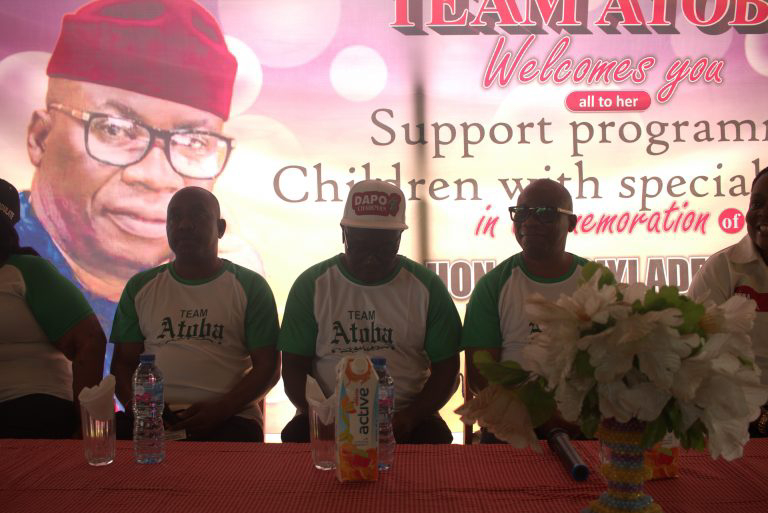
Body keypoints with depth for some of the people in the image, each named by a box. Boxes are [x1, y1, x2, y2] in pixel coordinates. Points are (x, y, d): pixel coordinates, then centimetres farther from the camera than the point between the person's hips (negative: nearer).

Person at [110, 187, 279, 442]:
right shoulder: (140, 287, 16)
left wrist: (220, 409, -12)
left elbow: (268, 366, 2)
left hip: (228, 418, -2)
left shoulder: (250, 286, 7)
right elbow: (123, 362, 16)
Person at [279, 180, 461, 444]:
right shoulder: (311, 285, 2)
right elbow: (294, 367, 2)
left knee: (435, 436, -31)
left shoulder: (426, 286, 2)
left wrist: (409, 417, -14)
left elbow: (446, 367, 4)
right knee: (296, 436, -29)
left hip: (405, 417, 0)